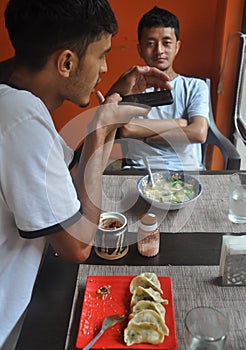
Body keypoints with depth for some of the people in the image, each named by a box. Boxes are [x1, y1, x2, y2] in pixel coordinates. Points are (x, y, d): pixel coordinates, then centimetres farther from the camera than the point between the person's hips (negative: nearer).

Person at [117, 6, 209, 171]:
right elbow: (126, 129, -10)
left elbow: (199, 133, -7)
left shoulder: (196, 87, 11)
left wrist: (143, 136, -6)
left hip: (186, 169, 0)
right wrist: (178, 122, -5)